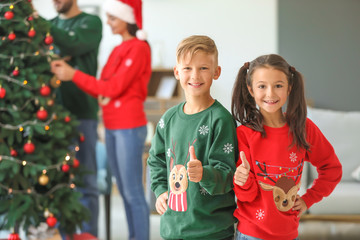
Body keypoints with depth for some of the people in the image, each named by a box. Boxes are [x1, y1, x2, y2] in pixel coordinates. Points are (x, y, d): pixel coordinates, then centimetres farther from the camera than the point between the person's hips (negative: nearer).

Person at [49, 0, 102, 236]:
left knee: (86, 181, 1)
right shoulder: (51, 25, 16)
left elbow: (74, 44, -18)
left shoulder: (91, 22, 1)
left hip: (81, 112, -5)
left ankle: (88, 234, 7)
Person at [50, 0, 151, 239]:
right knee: (124, 190, 12)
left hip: (129, 127, -8)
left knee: (133, 192, -4)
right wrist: (69, 73, -2)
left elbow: (113, 88, -17)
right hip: (112, 127, 8)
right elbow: (102, 89, 8)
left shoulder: (138, 48, -11)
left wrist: (74, 75, -14)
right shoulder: (118, 50, 14)